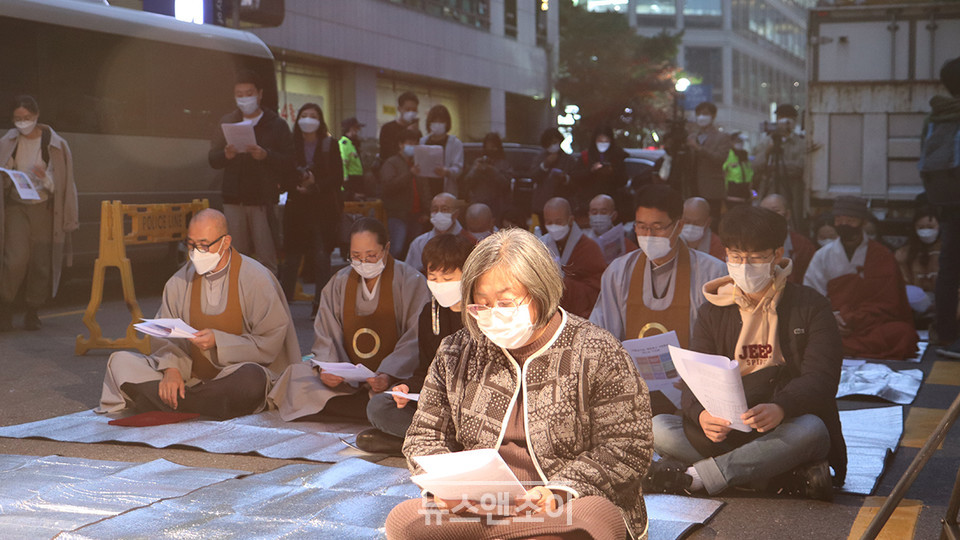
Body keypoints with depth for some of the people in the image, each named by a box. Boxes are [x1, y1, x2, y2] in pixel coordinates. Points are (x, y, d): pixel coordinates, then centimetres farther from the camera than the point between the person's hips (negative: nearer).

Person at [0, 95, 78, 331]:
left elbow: (62, 183, 1)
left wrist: (45, 178, -17)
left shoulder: (55, 145, 0)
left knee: (41, 264, 0)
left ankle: (32, 313, 17)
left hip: (44, 209, 0)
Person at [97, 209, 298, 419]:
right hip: (190, 376, 4)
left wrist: (218, 341, -23)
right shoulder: (180, 281, 5)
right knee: (120, 362, -10)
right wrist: (171, 368, -18)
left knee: (252, 379, -41)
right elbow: (164, 336, 3)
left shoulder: (256, 279, -9)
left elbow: (271, 343, -12)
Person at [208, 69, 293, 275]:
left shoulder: (276, 125, 5)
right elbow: (212, 159, 12)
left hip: (263, 200, -3)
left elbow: (290, 162, -3)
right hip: (234, 200, 3)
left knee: (267, 257, -6)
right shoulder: (227, 122, 14)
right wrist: (226, 155, -10)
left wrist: (265, 155, -19)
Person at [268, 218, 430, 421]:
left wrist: (388, 375, -27)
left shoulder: (412, 282, 0)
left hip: (395, 380, -4)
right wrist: (325, 368, -16)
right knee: (296, 374, -22)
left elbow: (415, 342, -9)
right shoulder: (338, 283, 12)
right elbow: (325, 338, 7)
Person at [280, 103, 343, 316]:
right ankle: (282, 300, 6)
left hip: (324, 208, -1)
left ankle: (321, 302, 6)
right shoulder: (291, 145, 7)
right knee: (292, 256, 1)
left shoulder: (330, 145, 5)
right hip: (297, 207, 1)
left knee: (322, 256, -2)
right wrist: (297, 187, -14)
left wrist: (316, 186, -14)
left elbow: (338, 178, 0)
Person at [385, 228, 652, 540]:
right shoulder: (456, 354, 11)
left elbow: (628, 448, -6)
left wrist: (560, 492, -21)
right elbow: (425, 436, 15)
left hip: (573, 509, -3)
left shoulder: (597, 354, -1)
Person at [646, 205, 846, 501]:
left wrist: (779, 408, -33)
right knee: (657, 428, -23)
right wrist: (702, 415, -25)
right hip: (725, 429, 3)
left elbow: (822, 378, -10)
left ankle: (692, 476, -31)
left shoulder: (811, 306, 2)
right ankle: (788, 480, -28)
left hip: (786, 430, -2)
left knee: (810, 430, -37)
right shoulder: (713, 312, 11)